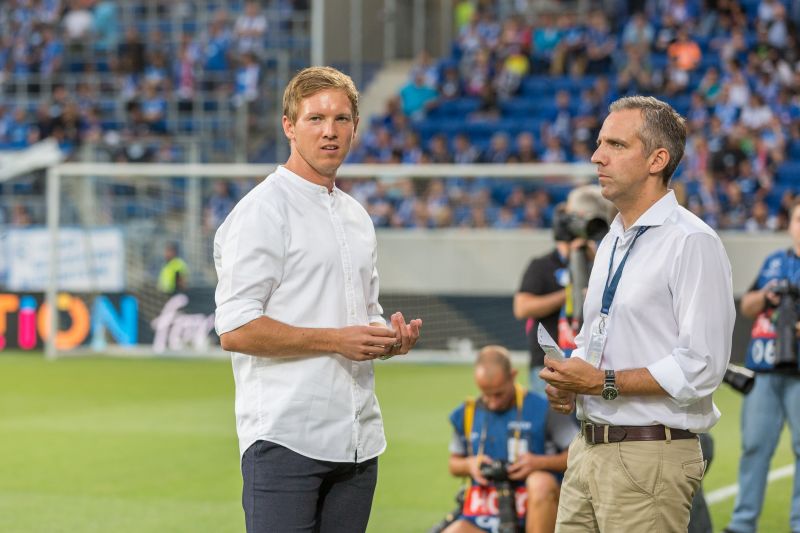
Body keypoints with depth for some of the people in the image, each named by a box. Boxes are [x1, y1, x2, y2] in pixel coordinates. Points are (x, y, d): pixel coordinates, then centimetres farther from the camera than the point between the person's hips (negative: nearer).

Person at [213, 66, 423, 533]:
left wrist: (390, 339, 5)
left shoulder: (358, 218, 19)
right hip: (285, 438, -7)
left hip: (357, 438, 8)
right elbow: (235, 330, -14)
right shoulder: (263, 210, -6)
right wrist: (335, 340, -16)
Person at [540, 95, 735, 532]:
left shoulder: (693, 243, -11)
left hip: (649, 459, -8)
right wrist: (567, 381, 6)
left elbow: (700, 367, -18)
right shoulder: (611, 243, 18)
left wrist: (604, 382, -17)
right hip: (588, 449, 8)